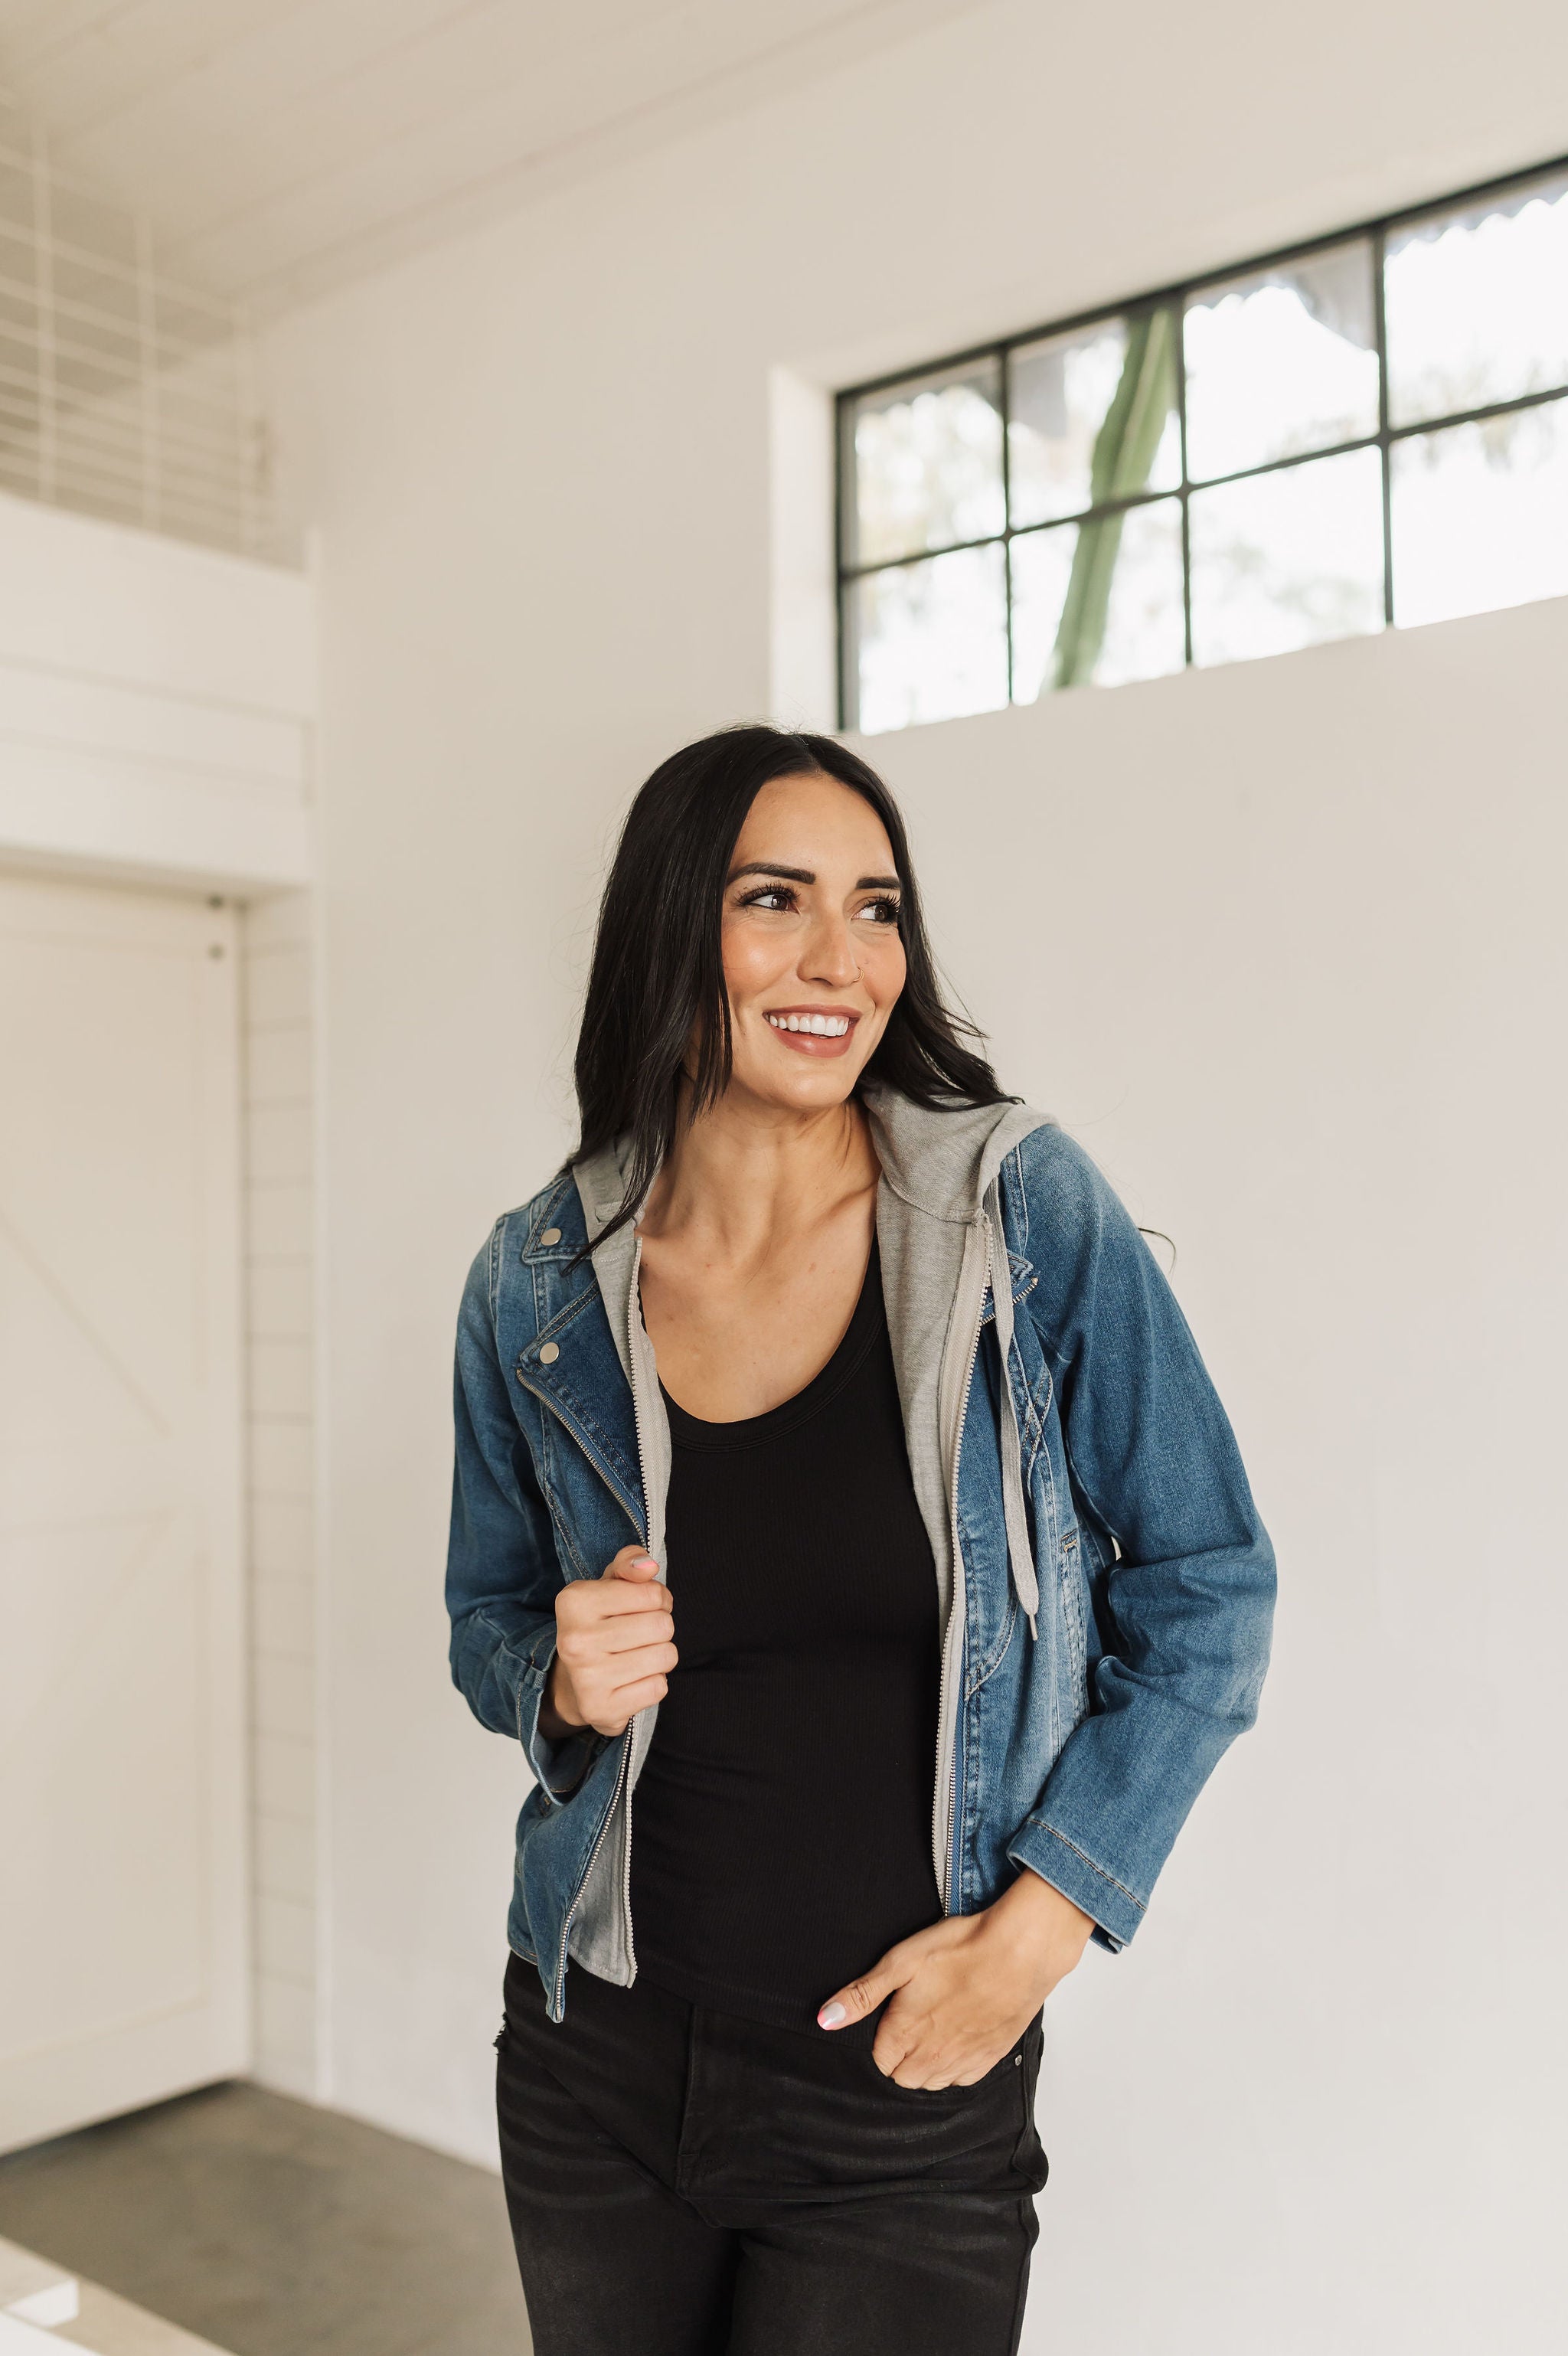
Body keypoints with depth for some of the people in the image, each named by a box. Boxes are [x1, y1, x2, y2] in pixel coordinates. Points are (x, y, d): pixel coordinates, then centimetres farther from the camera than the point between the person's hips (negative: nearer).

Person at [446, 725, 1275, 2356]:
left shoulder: (1030, 1215, -12)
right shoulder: (538, 1288, -4)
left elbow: (1206, 1592, -6)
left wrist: (1035, 1927, -11)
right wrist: (563, 1683, -12)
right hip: (600, 2063, 3)